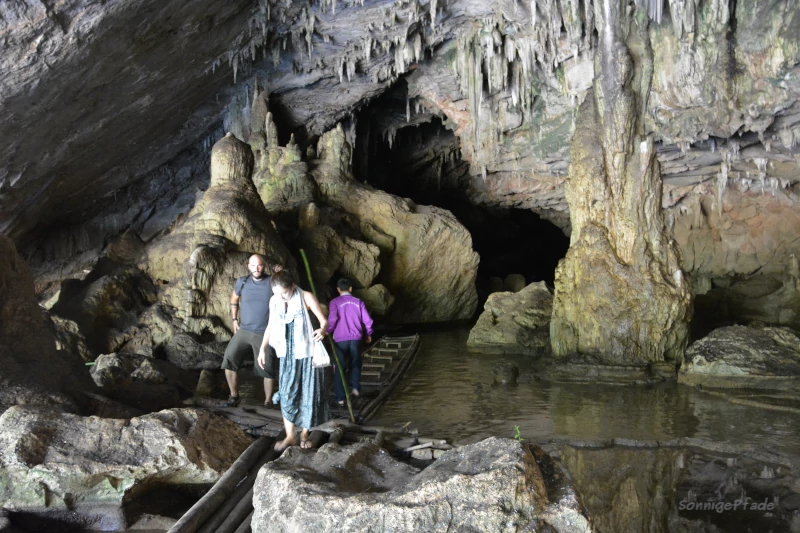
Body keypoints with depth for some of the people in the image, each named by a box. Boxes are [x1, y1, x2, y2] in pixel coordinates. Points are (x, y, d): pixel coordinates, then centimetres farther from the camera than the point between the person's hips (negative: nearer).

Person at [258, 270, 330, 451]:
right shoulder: (274, 301, -2)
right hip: (287, 354, 4)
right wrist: (263, 348, 9)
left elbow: (324, 320, -15)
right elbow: (271, 325, 12)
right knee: (287, 394, 1)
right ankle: (290, 436, 9)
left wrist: (322, 330, -38)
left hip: (307, 353, -3)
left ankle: (305, 434, 18)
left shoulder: (307, 298, -15)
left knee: (309, 394, 3)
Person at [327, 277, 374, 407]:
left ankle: (340, 398, 5)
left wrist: (328, 331, -3)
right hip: (356, 338, 2)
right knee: (355, 364, 22)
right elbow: (367, 320, 5)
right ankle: (355, 387, 8)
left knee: (339, 367, 6)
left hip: (340, 339, -2)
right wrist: (369, 334, 19)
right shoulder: (358, 302, 7)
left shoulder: (335, 302, -2)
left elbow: (332, 318, -17)